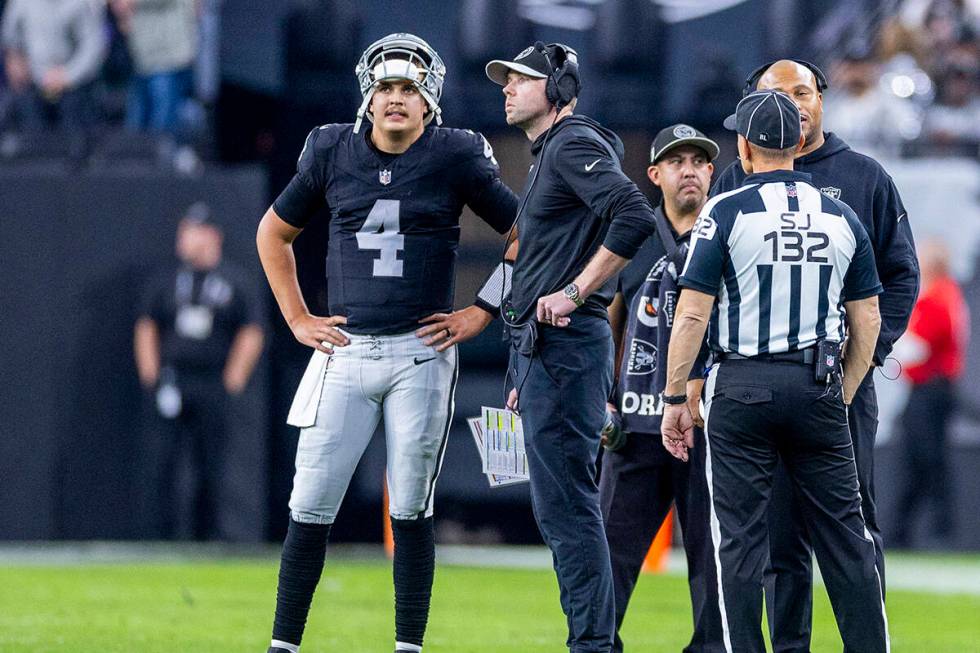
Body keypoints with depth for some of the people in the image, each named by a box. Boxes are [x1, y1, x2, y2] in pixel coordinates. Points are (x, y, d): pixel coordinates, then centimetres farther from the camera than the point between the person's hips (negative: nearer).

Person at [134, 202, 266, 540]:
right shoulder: (166, 280, 11)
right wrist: (151, 375, 1)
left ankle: (206, 540, 9)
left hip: (214, 388, -1)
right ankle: (160, 538, -9)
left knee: (209, 469, 1)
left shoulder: (236, 282, 6)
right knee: (160, 464, -9)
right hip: (170, 383, 1)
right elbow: (146, 327, 12)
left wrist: (233, 381, -4)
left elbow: (252, 334, 4)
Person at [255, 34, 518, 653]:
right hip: (345, 352, 2)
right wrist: (298, 320, 12)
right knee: (311, 506, -1)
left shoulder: (455, 157, -1)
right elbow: (274, 234, 19)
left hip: (422, 355, -2)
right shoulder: (333, 152, 5)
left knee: (411, 510, 2)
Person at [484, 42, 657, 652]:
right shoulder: (549, 155, 24)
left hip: (567, 347, -11)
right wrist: (527, 372, 24)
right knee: (562, 509, 12)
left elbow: (635, 217, -24)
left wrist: (574, 293, -21)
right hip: (543, 351, 11)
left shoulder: (574, 144, -8)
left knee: (566, 505, -12)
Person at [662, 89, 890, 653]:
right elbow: (868, 323, 9)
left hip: (742, 388, -3)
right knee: (844, 535, 7)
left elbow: (693, 316, -8)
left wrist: (675, 400, -1)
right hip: (819, 391, 3)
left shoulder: (726, 212, -5)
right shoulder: (842, 217, 7)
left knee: (740, 537, 1)